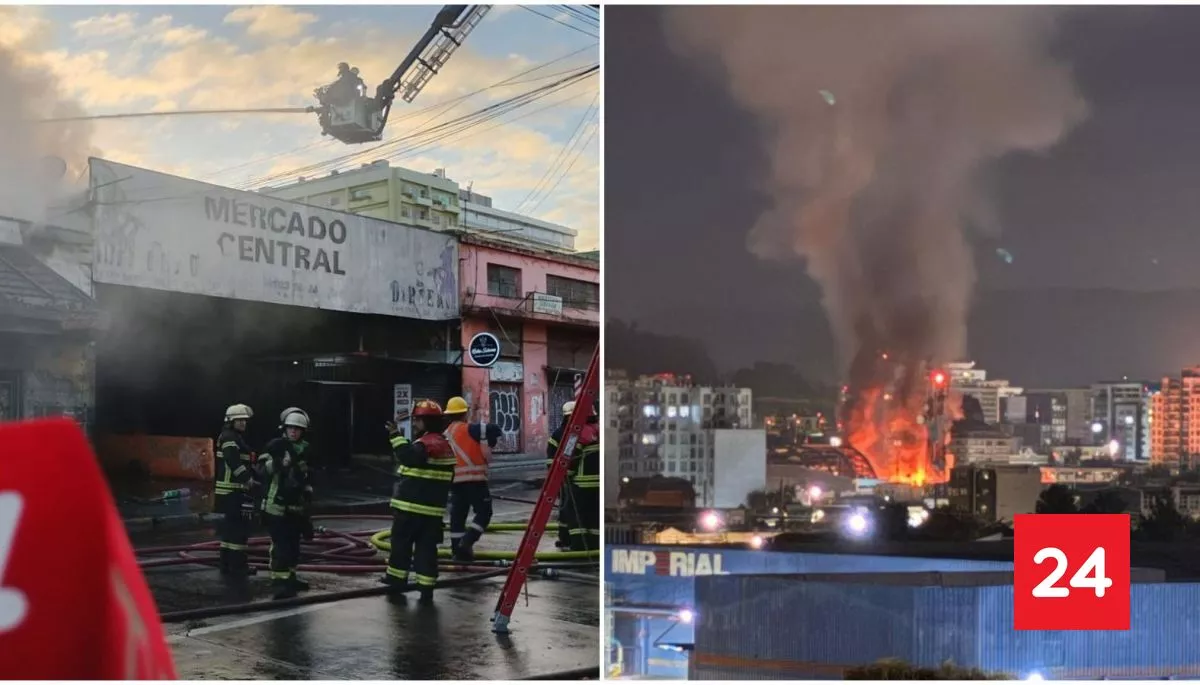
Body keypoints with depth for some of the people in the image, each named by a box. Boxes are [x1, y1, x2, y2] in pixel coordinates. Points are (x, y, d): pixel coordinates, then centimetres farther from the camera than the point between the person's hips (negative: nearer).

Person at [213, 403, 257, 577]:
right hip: (233, 490, -11)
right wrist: (248, 479, -22)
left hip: (233, 490, 11)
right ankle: (237, 565, -7)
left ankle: (227, 564, 21)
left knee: (231, 526, 14)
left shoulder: (237, 438, 21)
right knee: (240, 526, -9)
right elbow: (234, 462, -23)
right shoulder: (229, 437, -11)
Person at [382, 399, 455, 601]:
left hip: (411, 506, -8)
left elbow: (409, 458, -34)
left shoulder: (425, 443, -15)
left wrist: (396, 436, -31)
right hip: (433, 508, 8)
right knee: (427, 546, 5)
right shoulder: (444, 444, 15)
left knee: (401, 542, 8)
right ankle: (426, 587, 1)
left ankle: (397, 578, 18)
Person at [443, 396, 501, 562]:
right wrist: (489, 446, -2)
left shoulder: (447, 434, 13)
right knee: (484, 512, 1)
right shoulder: (468, 429, -9)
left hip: (455, 479, 7)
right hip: (473, 478, -7)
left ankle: (457, 549, 14)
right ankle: (466, 543, -12)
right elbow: (494, 429, -19)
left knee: (458, 514, 11)